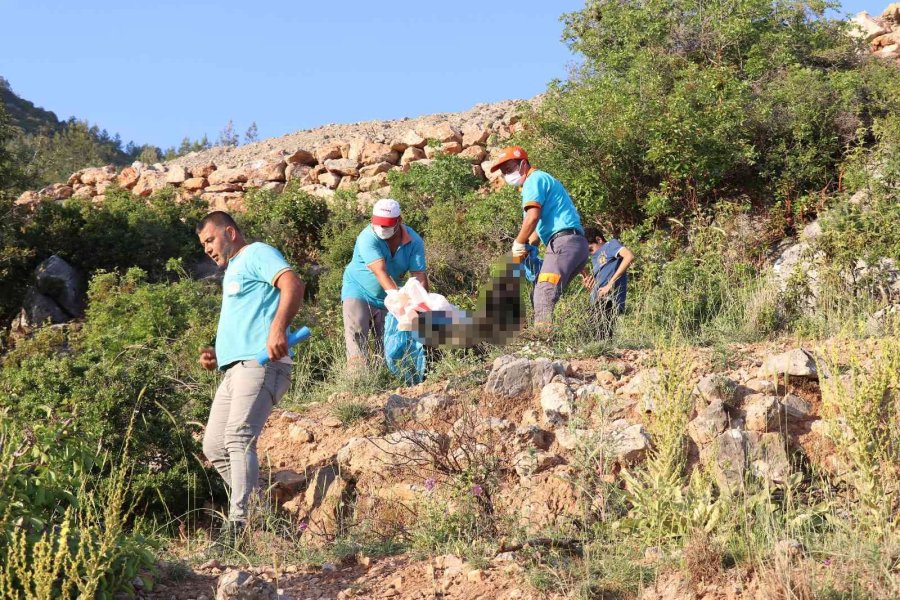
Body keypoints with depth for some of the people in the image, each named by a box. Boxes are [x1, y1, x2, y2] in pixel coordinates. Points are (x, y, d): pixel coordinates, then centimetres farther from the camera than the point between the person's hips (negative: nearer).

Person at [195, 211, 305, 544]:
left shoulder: (257, 254, 1)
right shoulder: (231, 272, 30)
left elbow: (293, 285, -19)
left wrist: (278, 328, -34)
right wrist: (216, 354, 20)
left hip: (259, 364, -11)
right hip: (234, 368, 11)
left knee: (238, 437, -23)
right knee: (214, 446, 7)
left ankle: (241, 523, -30)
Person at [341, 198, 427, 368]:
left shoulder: (414, 242, -13)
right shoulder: (367, 238, -25)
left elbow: (419, 275, -19)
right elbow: (380, 271, -37)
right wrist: (395, 293, -51)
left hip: (387, 297, 4)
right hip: (358, 291, -4)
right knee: (356, 333, -19)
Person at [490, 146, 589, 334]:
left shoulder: (534, 179, -2)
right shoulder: (542, 180, 29)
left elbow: (533, 217, -16)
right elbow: (542, 224, 26)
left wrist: (519, 244, -5)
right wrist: (528, 245, 11)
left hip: (564, 242, -11)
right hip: (575, 245, 11)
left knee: (544, 295, -22)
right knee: (540, 296, 12)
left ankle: (542, 333, -34)